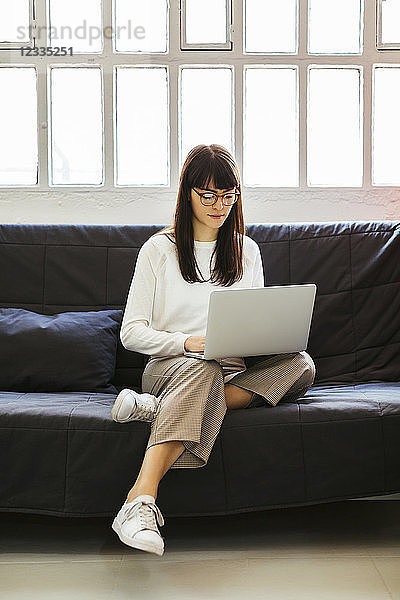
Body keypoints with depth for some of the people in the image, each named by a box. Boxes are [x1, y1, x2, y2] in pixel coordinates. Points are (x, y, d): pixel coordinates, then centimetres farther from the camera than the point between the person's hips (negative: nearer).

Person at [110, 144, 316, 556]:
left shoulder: (247, 251, 18)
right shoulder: (159, 250, 5)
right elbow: (131, 333, -1)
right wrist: (188, 342, -19)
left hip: (234, 371, 4)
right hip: (169, 366, -4)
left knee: (302, 365, -28)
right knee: (204, 369, -41)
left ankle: (157, 409, -36)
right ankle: (140, 503, -53)